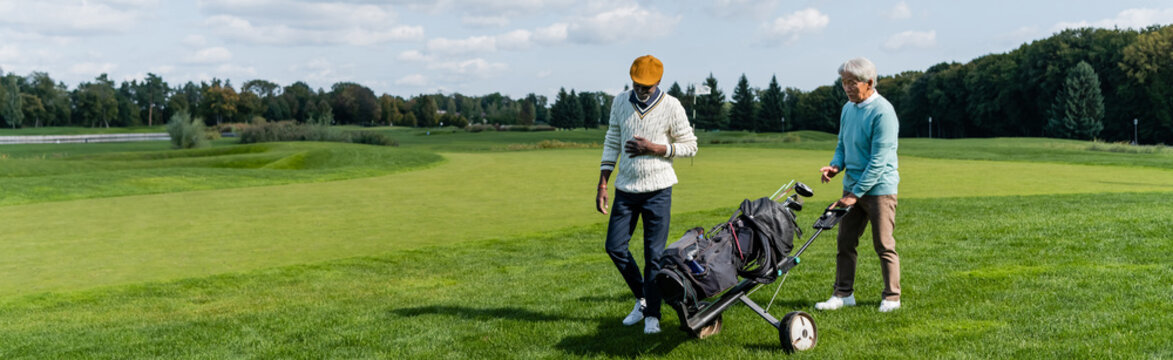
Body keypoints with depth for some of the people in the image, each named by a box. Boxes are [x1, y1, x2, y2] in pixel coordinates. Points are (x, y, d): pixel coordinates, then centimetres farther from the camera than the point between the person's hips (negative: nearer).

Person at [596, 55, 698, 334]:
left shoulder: (671, 106, -8)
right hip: (626, 188, 4)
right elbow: (612, 143, 8)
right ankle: (643, 298, 24)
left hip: (657, 189, -4)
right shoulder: (620, 102, 3)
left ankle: (652, 316, 8)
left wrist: (655, 148, -16)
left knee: (654, 254, -3)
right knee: (615, 246, 3)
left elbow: (690, 146, -3)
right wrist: (602, 184, 3)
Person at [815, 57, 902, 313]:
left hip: (879, 188, -7)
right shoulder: (848, 109, 9)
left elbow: (879, 160, -19)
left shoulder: (882, 112, -16)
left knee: (884, 245, 0)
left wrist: (855, 194, -19)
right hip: (852, 186, 7)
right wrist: (836, 165, -2)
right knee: (845, 241, 7)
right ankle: (843, 293, 15)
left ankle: (891, 297, 12)